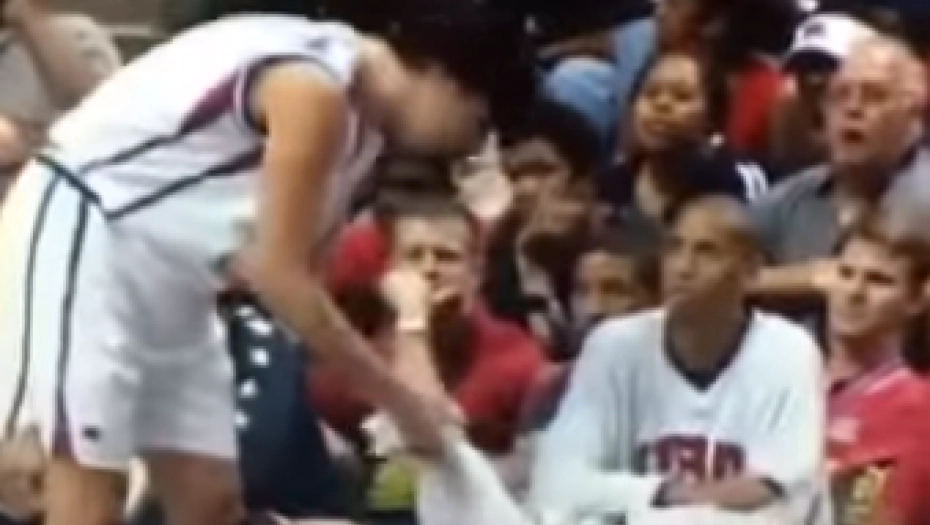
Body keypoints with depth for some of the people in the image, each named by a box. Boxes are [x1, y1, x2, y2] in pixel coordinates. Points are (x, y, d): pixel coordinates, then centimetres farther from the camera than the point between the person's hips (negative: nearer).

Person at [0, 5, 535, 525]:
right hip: (81, 230, -10)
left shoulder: (362, 116, 5)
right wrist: (401, 400, -17)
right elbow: (279, 276, -24)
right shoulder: (314, 87, -24)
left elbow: (299, 271, 6)